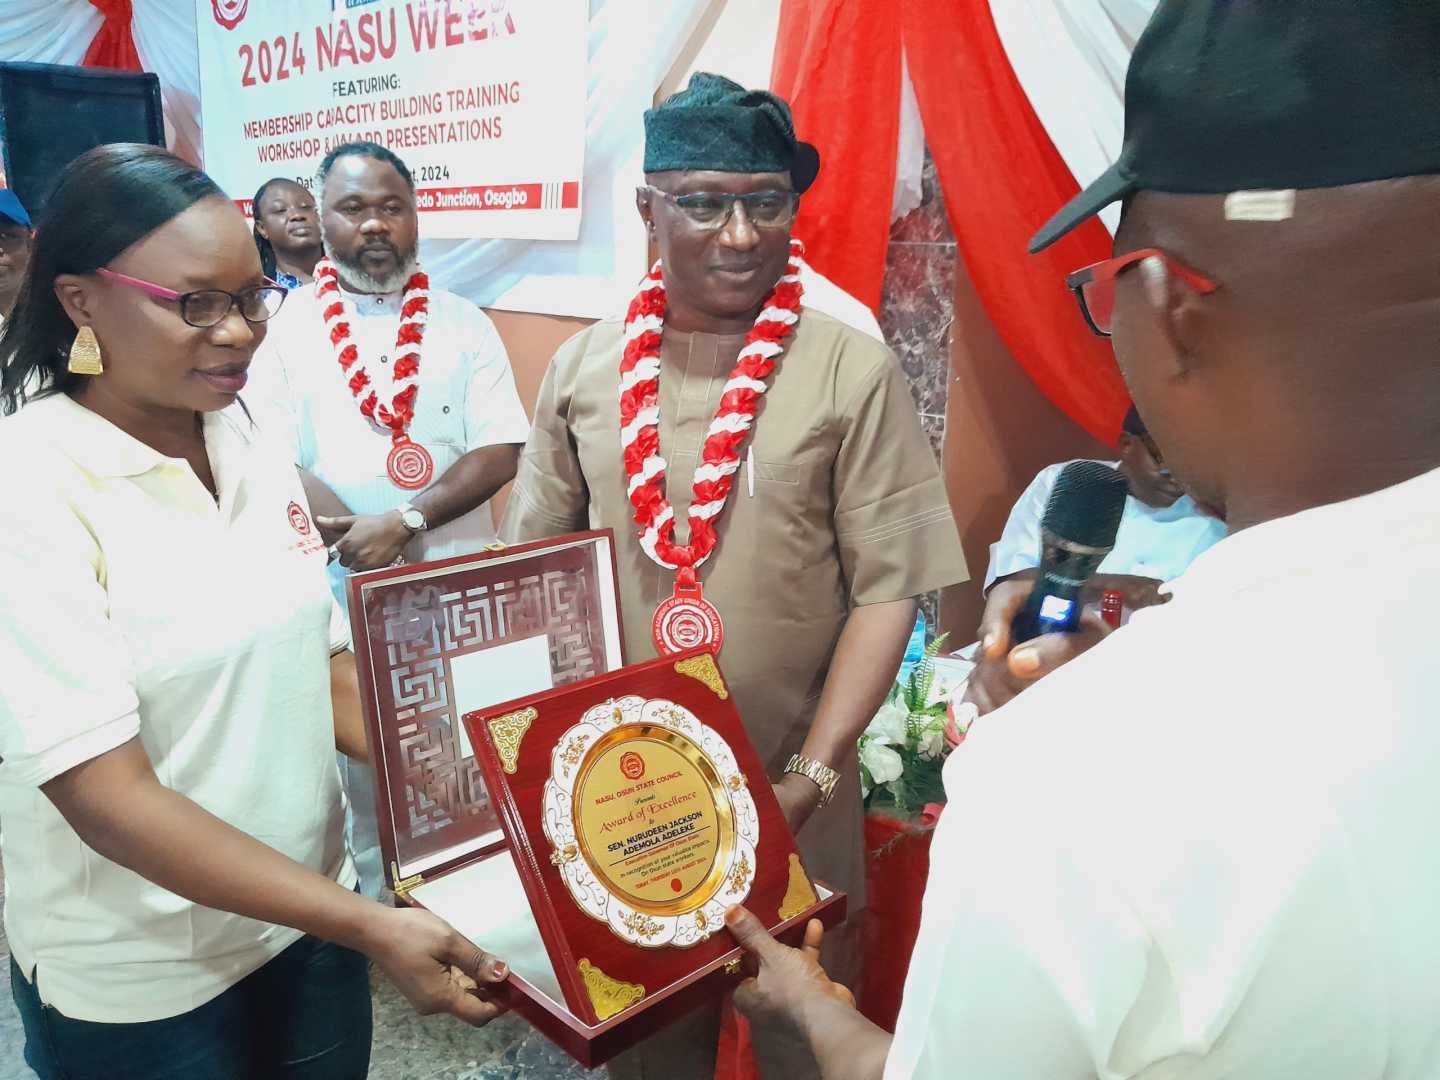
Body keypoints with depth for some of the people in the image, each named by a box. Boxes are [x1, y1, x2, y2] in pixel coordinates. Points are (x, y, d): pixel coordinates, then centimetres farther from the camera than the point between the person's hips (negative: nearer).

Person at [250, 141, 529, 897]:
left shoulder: (462, 323, 3)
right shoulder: (289, 327, 1)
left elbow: (500, 452, -7)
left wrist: (404, 523, -19)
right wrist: (366, 542, -15)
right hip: (342, 589, 0)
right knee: (361, 758, 11)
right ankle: (372, 903, 32)